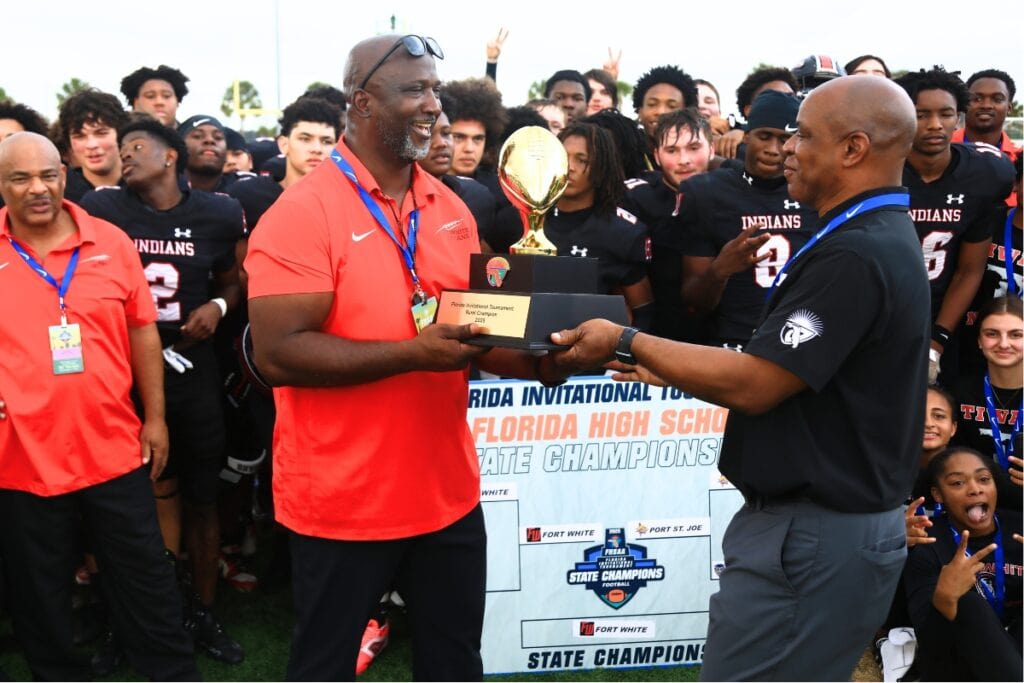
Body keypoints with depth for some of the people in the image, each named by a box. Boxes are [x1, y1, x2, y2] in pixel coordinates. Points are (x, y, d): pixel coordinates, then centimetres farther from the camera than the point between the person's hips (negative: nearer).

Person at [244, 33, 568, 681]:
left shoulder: (451, 208, 6)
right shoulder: (302, 212, -15)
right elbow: (279, 353, -22)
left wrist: (536, 361, -6)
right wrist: (413, 353, -27)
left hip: (449, 493, 6)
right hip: (342, 502, -6)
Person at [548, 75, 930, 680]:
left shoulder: (855, 256, -23)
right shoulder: (882, 241, 11)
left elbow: (751, 386, -23)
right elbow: (786, 373, 15)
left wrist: (628, 343, -13)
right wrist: (668, 369, 13)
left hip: (815, 536, -10)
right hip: (842, 517, 10)